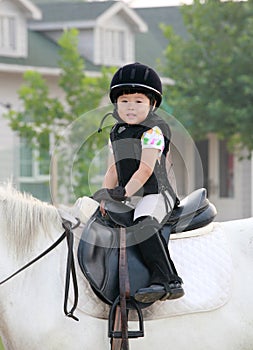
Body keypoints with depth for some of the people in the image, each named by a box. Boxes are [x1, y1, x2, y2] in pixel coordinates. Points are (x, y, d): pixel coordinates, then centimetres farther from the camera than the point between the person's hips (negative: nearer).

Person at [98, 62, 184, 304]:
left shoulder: (153, 131, -9)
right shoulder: (116, 133, 15)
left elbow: (146, 168, -19)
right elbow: (113, 169, 17)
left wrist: (126, 190, -27)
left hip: (156, 194, -9)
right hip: (131, 200, 9)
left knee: (143, 224, -34)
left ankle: (165, 280, -41)